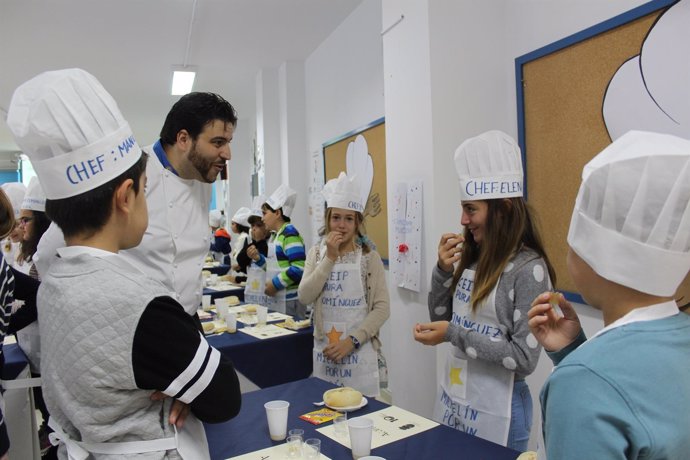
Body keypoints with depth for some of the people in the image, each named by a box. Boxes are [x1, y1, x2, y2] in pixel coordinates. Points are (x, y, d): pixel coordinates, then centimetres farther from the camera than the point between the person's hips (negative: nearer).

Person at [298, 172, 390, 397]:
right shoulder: (316, 253, 3)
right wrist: (330, 257, -15)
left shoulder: (369, 257, -5)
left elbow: (382, 308, -8)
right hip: (324, 349, 3)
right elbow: (305, 297, -9)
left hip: (359, 351, -2)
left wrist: (352, 340, -16)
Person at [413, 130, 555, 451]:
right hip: (451, 396, 7)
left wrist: (454, 335, -22)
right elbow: (440, 319, 7)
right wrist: (443, 270, -7)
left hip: (495, 407, -7)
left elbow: (525, 359, -20)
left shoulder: (529, 268, -19)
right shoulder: (473, 258, 1)